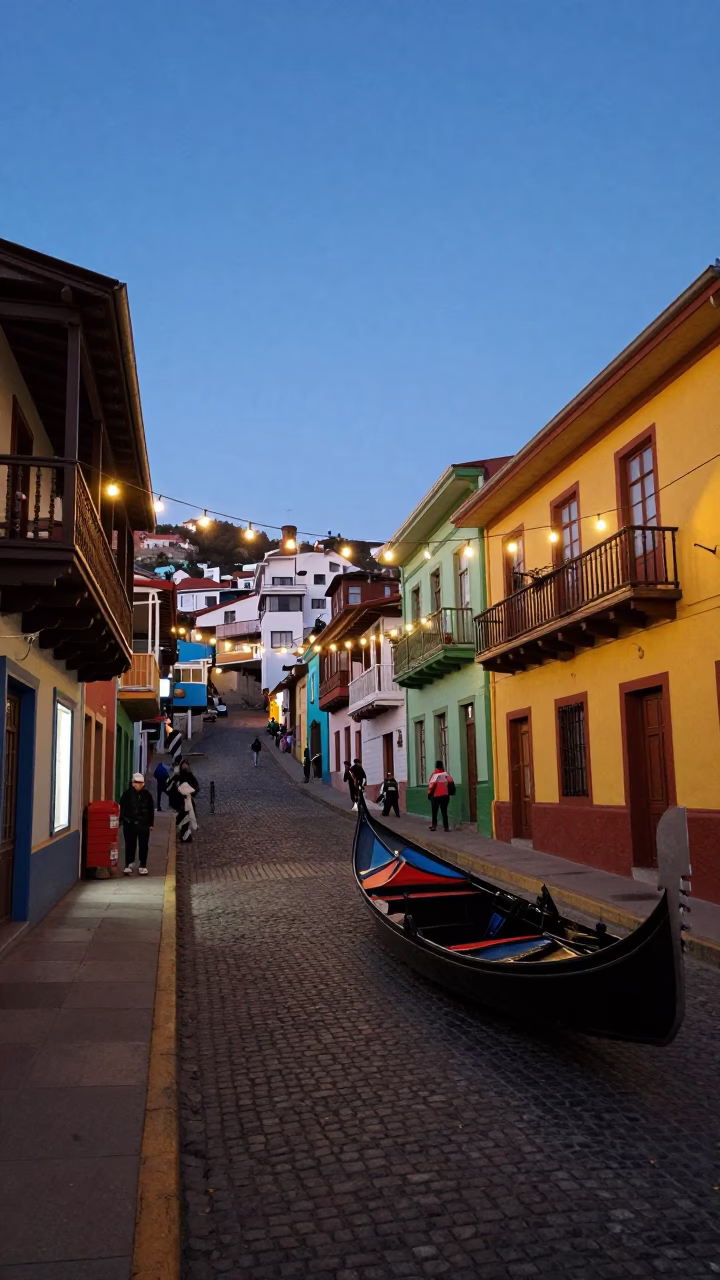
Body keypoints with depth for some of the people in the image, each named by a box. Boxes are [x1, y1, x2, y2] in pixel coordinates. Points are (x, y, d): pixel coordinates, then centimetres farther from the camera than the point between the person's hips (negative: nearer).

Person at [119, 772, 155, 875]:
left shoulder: (147, 795, 4)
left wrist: (151, 824, 7)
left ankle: (143, 866, 16)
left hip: (144, 825, 1)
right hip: (129, 824, -1)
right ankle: (128, 865, 18)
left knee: (143, 846, 5)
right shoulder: (127, 794, -2)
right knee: (130, 845, 5)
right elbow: (122, 809, 0)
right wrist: (123, 820, -7)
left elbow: (151, 810, 8)